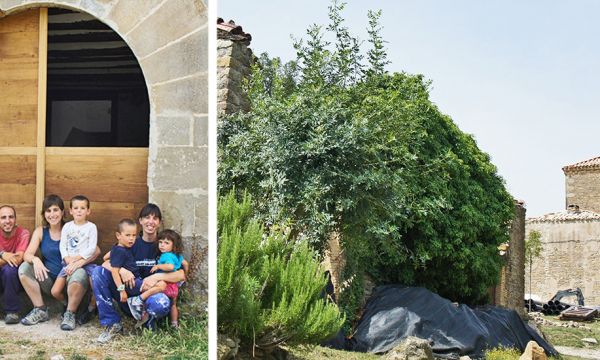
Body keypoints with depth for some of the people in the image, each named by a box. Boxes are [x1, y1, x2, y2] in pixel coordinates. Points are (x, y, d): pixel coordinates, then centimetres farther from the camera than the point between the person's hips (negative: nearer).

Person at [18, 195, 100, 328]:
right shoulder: (40, 231, 4)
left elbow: (96, 251, -10)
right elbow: (27, 254, -6)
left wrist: (81, 262, -29)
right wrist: (35, 260, -30)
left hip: (69, 279, -4)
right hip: (48, 280, 4)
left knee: (80, 274, -35)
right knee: (24, 268, -16)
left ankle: (70, 314, -13)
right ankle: (40, 311, -7)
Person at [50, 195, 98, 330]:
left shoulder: (91, 227, -1)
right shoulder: (67, 226, 9)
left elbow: (91, 249, -8)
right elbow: (62, 246, 4)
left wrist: (76, 259, -15)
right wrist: (68, 260, -12)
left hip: (86, 262, -3)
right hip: (68, 262, 3)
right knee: (55, 291, -11)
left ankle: (90, 309, 6)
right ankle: (69, 306, 20)